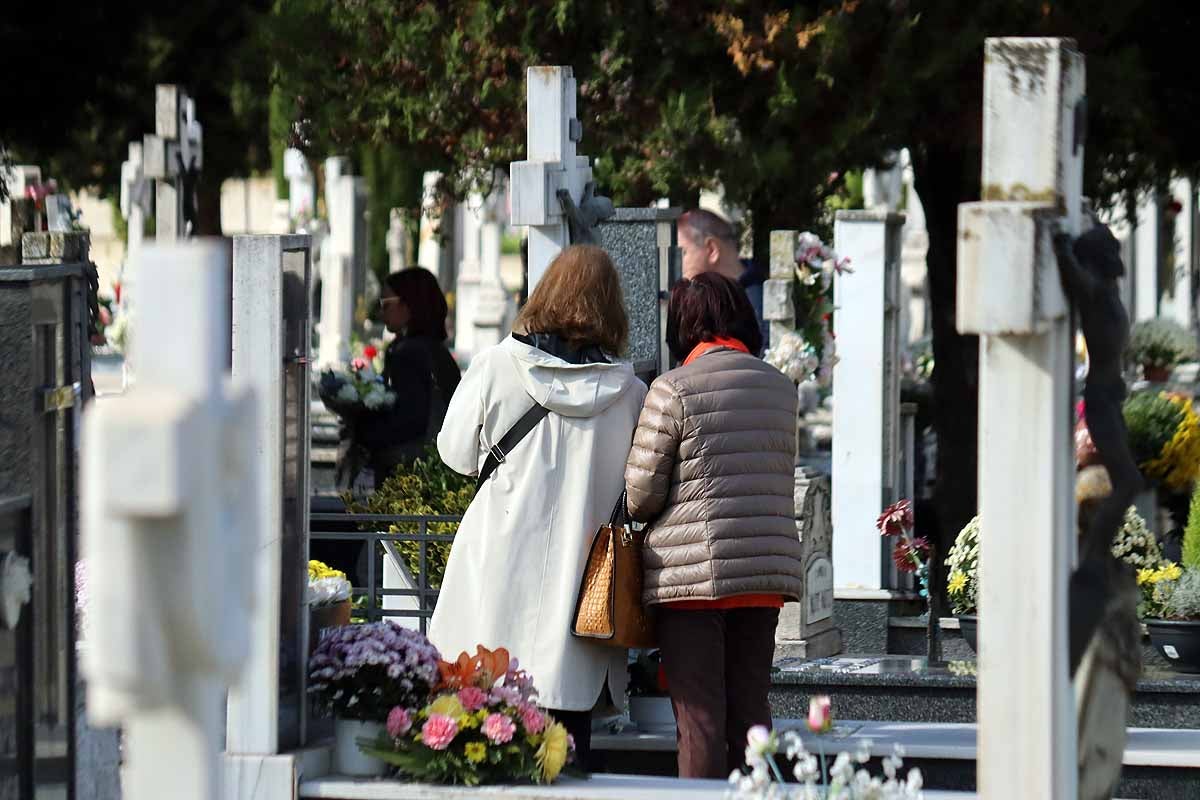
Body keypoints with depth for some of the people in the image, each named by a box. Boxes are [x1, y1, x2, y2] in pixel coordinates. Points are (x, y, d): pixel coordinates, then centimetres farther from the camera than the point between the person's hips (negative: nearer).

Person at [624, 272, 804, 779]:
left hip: (692, 569, -5)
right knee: (749, 706, 10)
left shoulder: (673, 390, -7)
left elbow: (640, 494, -5)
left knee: (699, 714, -3)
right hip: (767, 568, 5)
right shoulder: (780, 389, 10)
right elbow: (781, 479, 15)